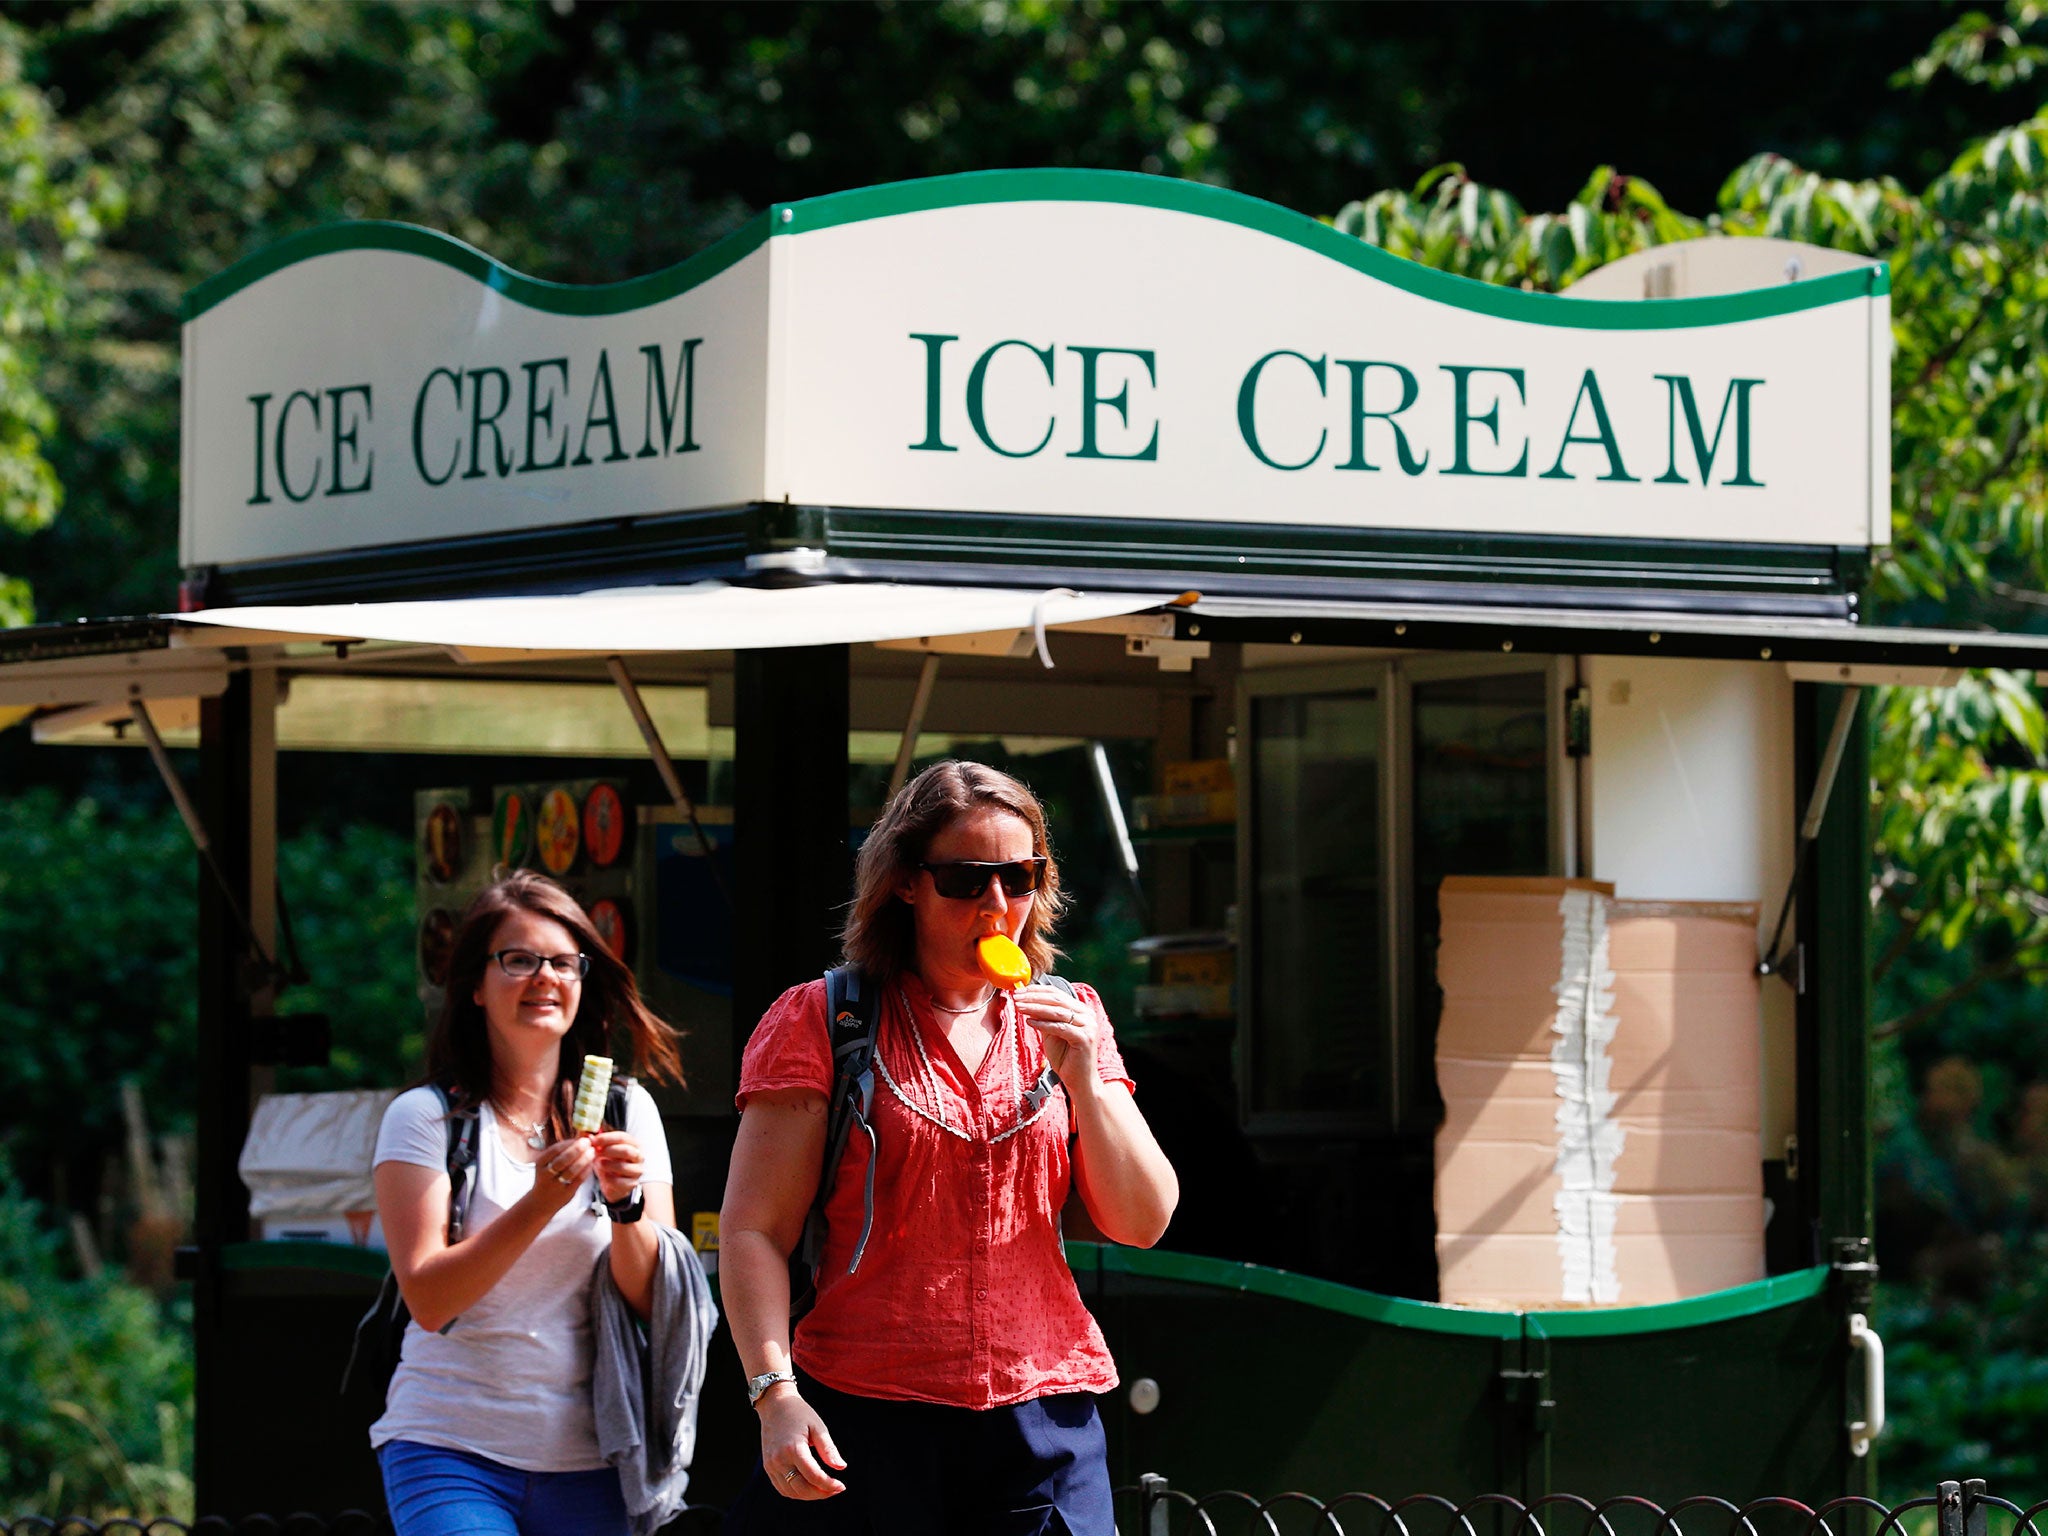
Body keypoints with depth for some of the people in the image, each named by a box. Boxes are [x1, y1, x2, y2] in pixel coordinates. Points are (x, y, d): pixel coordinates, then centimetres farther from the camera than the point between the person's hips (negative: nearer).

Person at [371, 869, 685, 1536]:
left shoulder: (626, 1112, 8)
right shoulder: (425, 1117, 0)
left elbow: (656, 1304, 3)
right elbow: (428, 1299, -10)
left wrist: (627, 1204, -15)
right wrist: (540, 1204, -20)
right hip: (450, 1450, -3)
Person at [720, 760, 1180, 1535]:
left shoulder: (1064, 1019, 14)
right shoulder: (818, 1021, 3)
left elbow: (1143, 1223, 10)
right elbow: (753, 1232, -3)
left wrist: (1085, 1081, -5)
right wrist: (776, 1396, -15)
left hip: (1042, 1423, 3)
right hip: (863, 1419, -3)